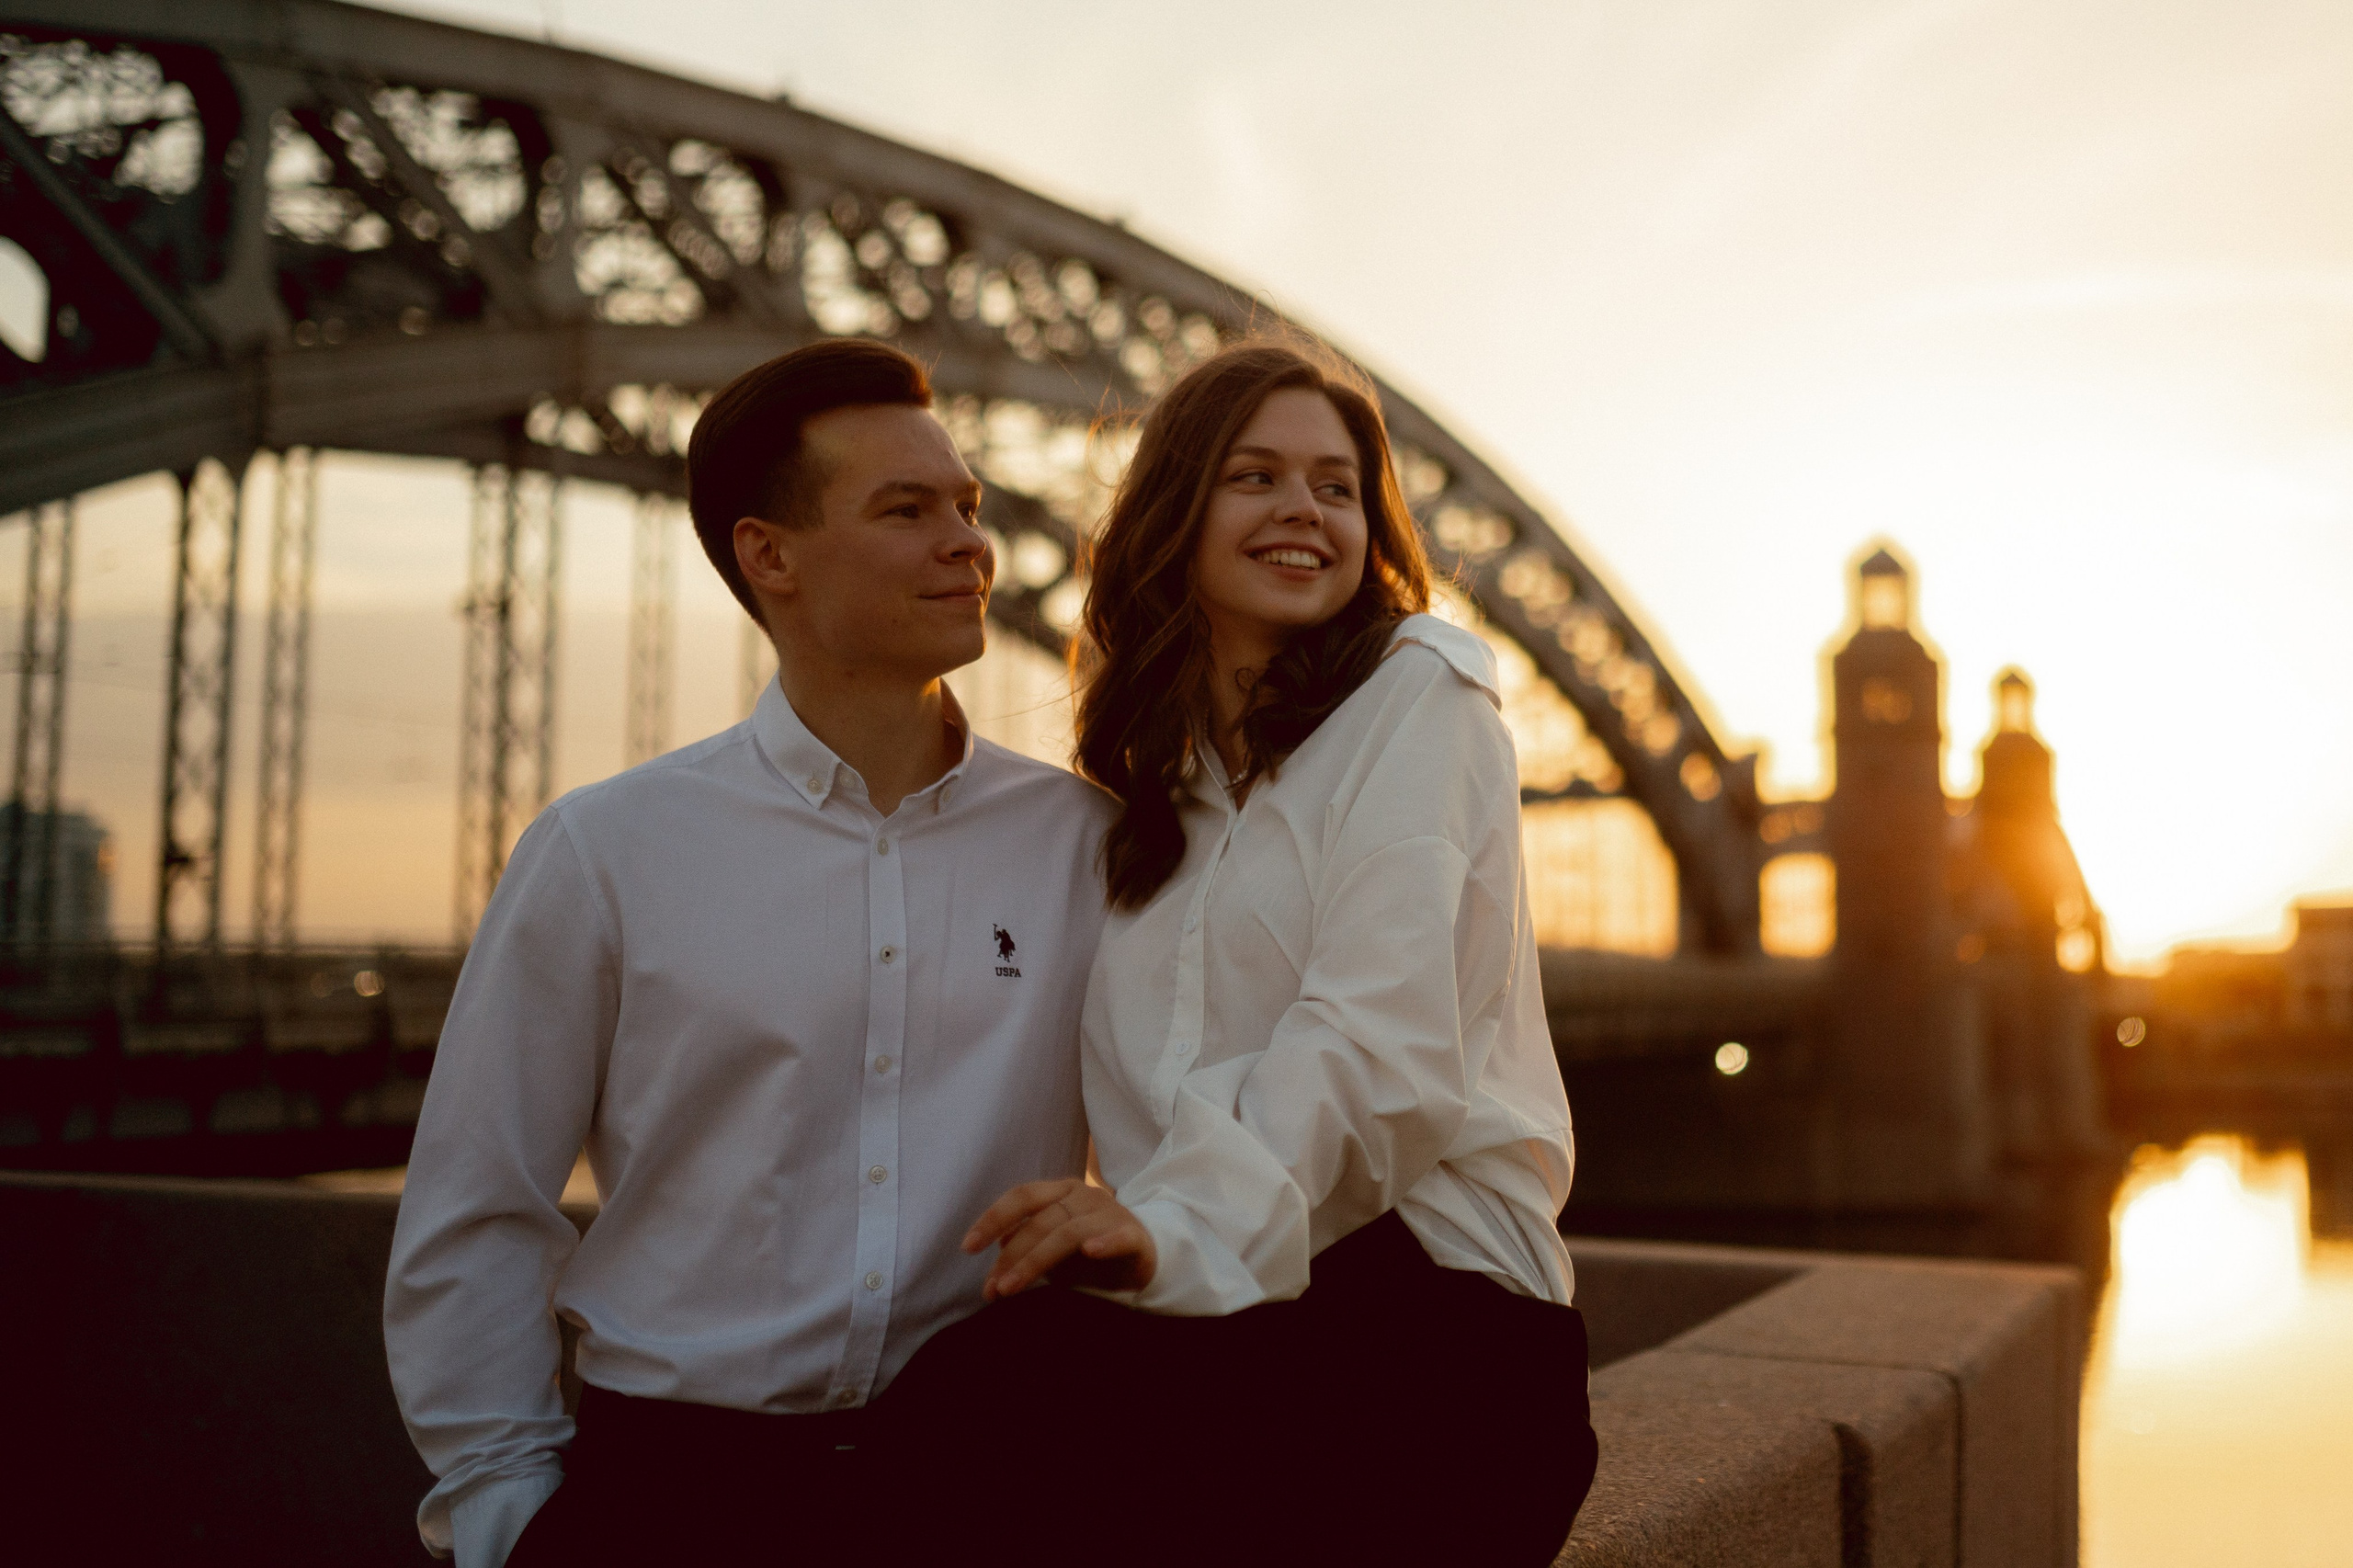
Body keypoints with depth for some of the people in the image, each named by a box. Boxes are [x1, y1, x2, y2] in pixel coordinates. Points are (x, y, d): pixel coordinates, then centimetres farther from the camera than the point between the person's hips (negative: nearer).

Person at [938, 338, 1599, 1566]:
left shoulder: (1416, 691, 3)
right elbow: (1143, 1086, 11)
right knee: (955, 1386, -26)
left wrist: (1183, 1229, -25)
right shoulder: (1148, 784, 22)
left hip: (1421, 1292, -5)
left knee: (1016, 1378, -31)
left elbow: (1381, 1037, -12)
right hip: (1237, 1308, 5)